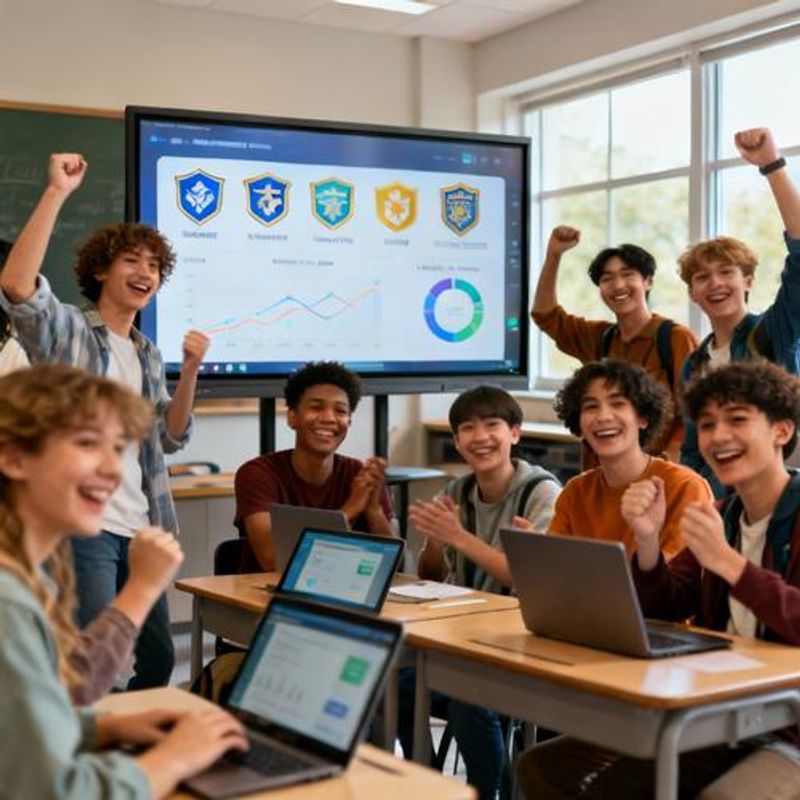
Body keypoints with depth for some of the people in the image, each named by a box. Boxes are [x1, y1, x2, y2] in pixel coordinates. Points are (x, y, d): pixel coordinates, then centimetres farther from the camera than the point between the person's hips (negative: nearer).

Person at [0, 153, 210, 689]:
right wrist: (57, 193, -25)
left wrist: (191, 371, -2)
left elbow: (171, 438, 14)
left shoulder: (147, 354, 18)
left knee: (158, 659, 13)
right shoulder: (66, 330, -2)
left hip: (140, 529, 7)